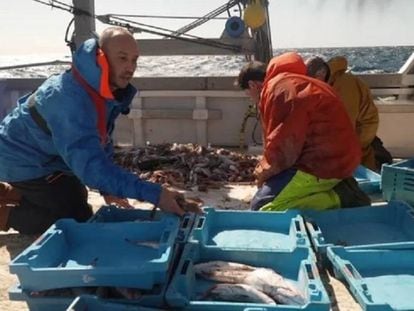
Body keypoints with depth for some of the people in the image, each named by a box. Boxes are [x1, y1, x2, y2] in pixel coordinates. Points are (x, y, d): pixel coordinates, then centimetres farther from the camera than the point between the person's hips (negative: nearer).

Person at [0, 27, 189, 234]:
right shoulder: (71, 98, -38)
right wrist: (154, 194, -48)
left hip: (47, 157, 9)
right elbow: (90, 164, -45)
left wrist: (107, 188, -4)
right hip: (24, 160, -9)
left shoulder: (109, 90, -9)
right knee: (78, 217, -9)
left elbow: (100, 143, 4)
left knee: (76, 200, 22)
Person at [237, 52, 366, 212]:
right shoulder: (290, 83, 19)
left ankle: (335, 200, -11)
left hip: (323, 164, -11)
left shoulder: (278, 88, -14)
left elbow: (283, 145, -18)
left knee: (262, 206, -13)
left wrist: (263, 172, -1)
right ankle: (333, 195, 7)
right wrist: (266, 169, 18)